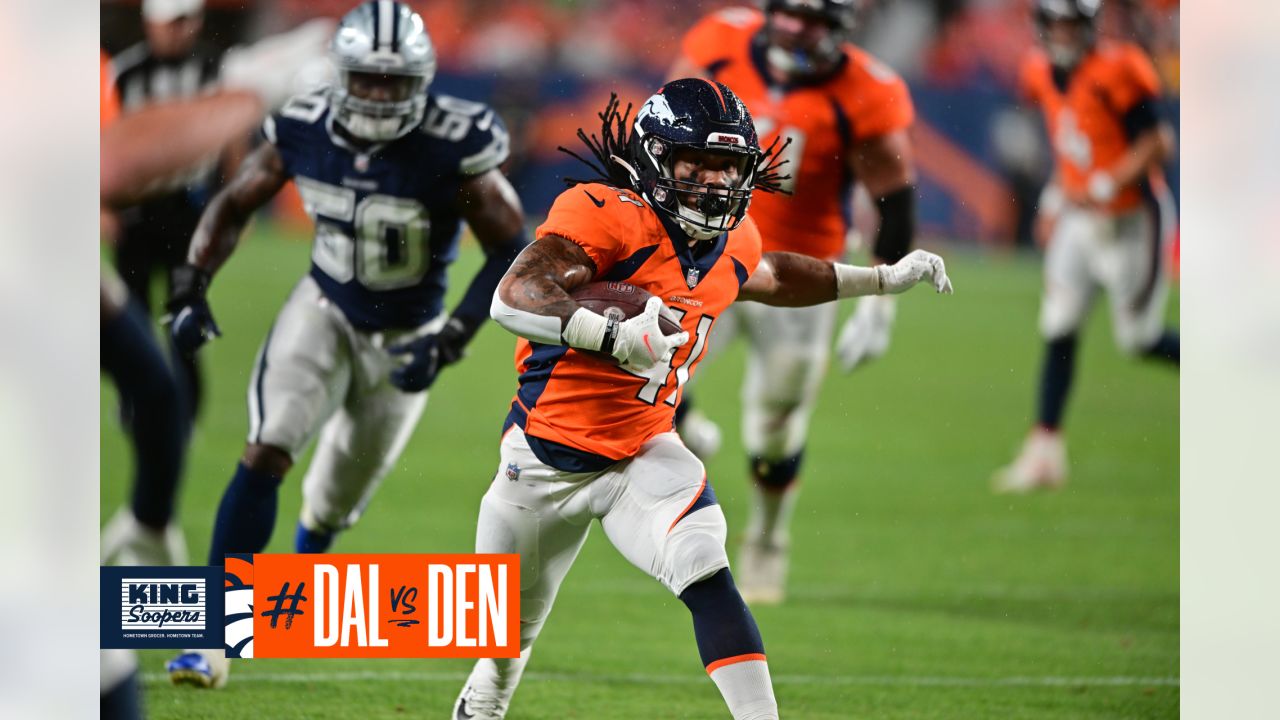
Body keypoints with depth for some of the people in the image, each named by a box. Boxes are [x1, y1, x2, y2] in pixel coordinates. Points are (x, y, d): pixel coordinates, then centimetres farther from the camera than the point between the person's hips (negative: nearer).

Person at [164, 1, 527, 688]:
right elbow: (233, 205, 1)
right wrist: (193, 284, -11)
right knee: (264, 455, -20)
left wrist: (452, 339, -28)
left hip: (402, 340, -1)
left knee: (335, 501, 12)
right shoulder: (304, 129, -15)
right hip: (324, 312, 1)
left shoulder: (453, 150, -25)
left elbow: (512, 253, -19)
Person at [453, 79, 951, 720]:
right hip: (546, 457, -3)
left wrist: (885, 279, 27)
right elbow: (514, 299, -38)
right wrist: (614, 335, -52)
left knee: (706, 575, -26)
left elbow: (768, 278, 26)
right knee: (510, 630, 17)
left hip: (643, 451, 4)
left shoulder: (732, 241, 0)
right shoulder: (605, 214, -24)